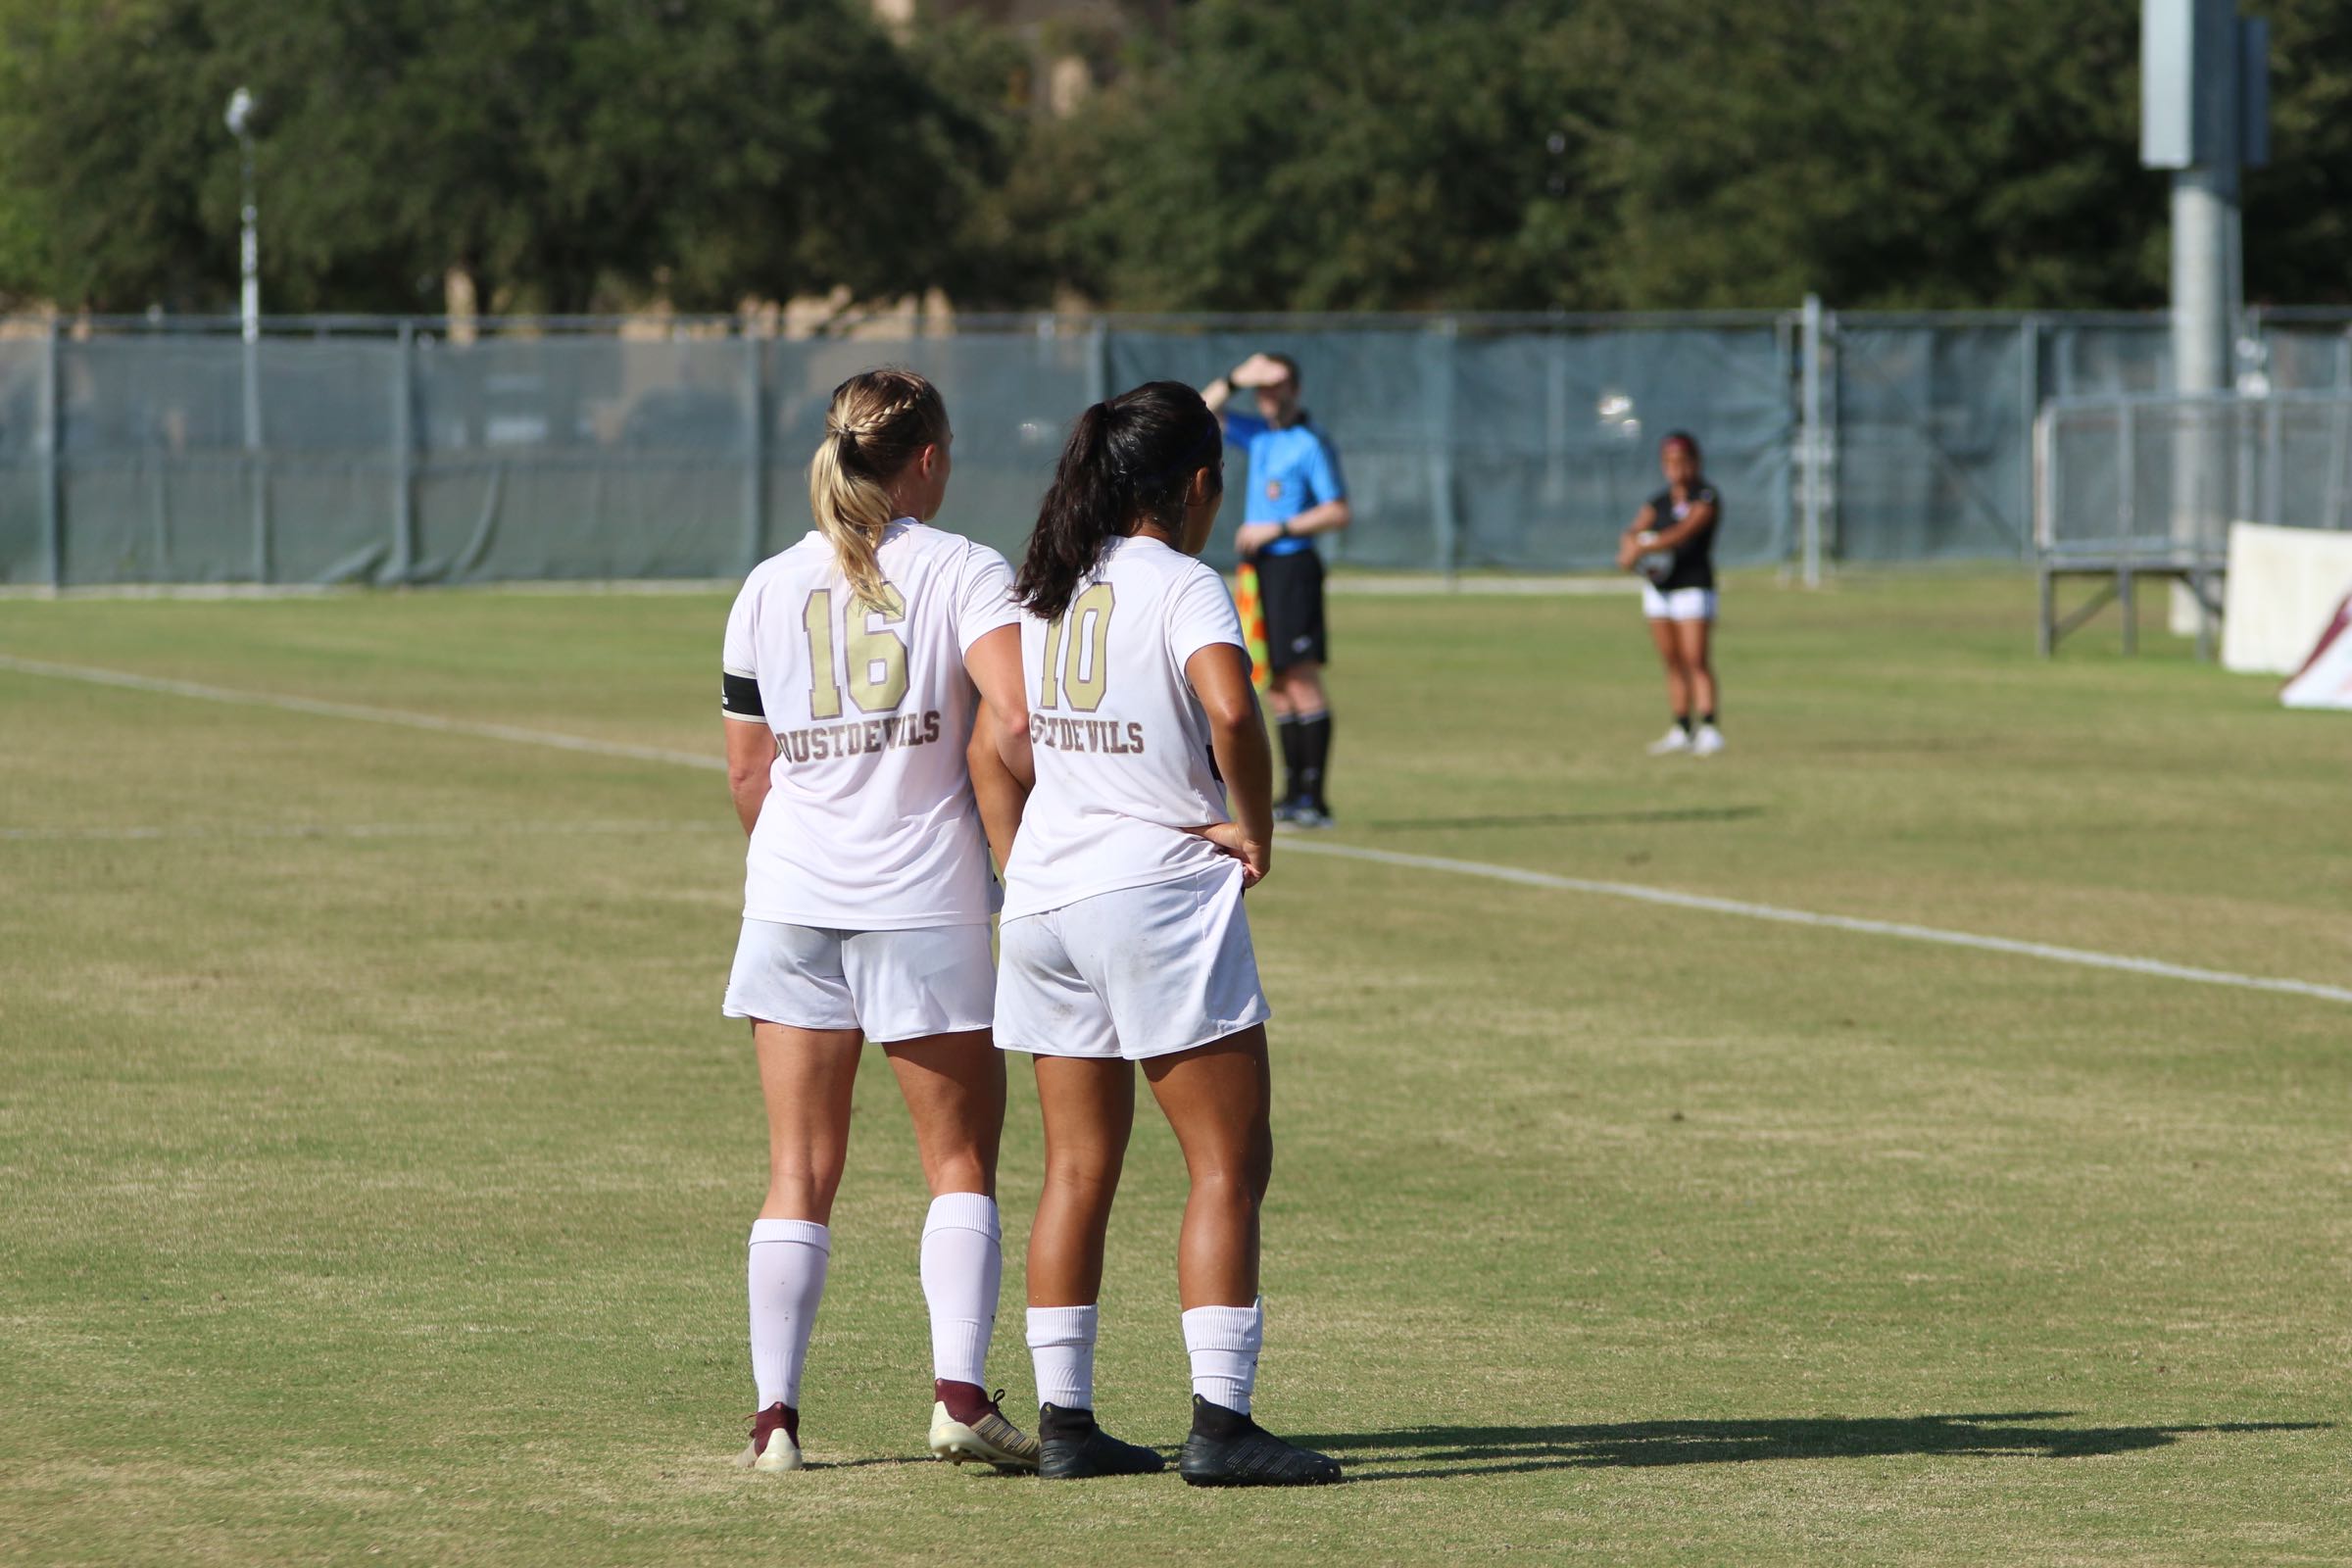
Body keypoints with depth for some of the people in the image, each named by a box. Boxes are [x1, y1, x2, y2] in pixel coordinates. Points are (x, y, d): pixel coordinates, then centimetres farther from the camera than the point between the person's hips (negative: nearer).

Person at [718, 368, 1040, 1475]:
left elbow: (747, 775, 12)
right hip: (926, 902, -3)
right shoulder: (964, 573, -4)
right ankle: (960, 1395, -4)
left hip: (792, 892, 3)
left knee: (799, 1172, 7)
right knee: (960, 1162, 8)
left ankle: (774, 1412, 1)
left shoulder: (768, 589, 8)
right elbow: (1015, 726, -19)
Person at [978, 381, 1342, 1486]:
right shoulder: (1182, 586, -9)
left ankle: (1064, 1421, 11)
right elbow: (1229, 709, -26)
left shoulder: (1040, 591, 12)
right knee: (1230, 1163, -3)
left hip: (1043, 897, 7)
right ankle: (1220, 1424, -9)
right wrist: (1254, 828, -12)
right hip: (1158, 894, -7)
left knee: (1077, 1171, 12)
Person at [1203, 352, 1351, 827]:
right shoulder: (1259, 433, 14)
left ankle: (1315, 798, -14)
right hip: (1258, 569, 8)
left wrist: (1278, 529, -15)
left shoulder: (1311, 445, -9)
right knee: (1277, 689, 7)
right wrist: (1234, 380, 1)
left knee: (1301, 681, -11)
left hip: (1292, 568, -8)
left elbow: (1338, 512, -13)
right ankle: (1293, 793, 9)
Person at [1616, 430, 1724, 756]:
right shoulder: (1658, 502, 13)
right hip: (1658, 588, 6)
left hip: (1693, 586, -6)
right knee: (1673, 662, 7)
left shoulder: (1705, 498, -7)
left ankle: (1709, 730, -18)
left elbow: (1684, 533, -21)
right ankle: (1681, 731, 10)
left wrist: (1642, 548, -30)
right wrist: (1629, 547, -23)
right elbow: (1634, 531, 1)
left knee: (1696, 659, -14)